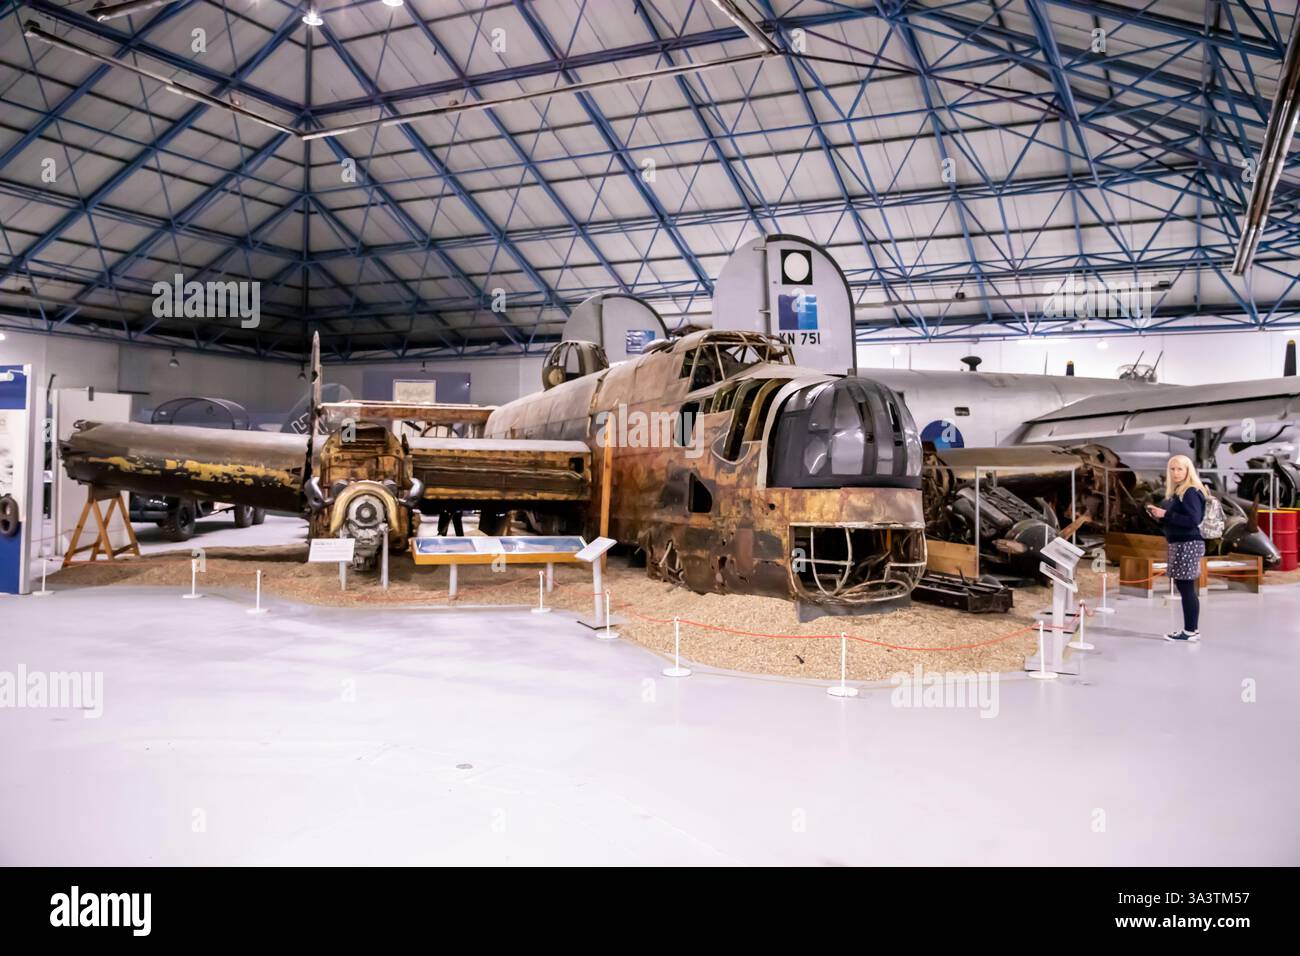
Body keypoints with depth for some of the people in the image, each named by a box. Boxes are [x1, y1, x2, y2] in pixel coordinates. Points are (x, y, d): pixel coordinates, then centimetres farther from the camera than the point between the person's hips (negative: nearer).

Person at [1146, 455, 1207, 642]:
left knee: (1186, 587, -7)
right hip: (1178, 543, 10)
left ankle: (1192, 631, -3)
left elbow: (1193, 520, -22)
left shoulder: (1191, 493, -12)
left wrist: (1166, 514, -19)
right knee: (1183, 587, 11)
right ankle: (1189, 629, 16)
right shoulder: (1176, 492, 17)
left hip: (1188, 544, -10)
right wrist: (1159, 515, 6)